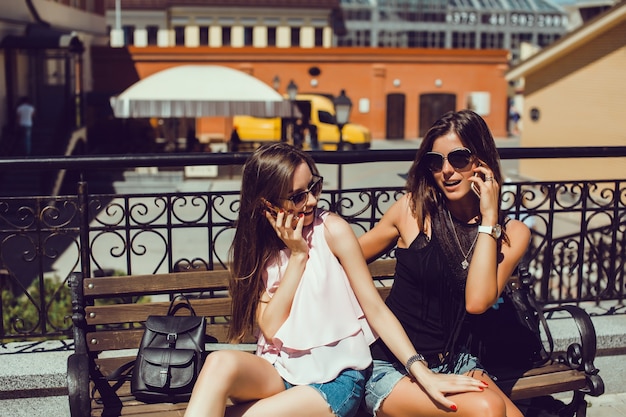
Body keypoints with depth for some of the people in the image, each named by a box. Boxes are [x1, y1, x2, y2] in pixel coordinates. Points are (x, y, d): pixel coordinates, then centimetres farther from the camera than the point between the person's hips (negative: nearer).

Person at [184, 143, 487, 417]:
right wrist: (297, 255, -12)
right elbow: (270, 329, -6)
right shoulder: (257, 247, 4)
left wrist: (422, 372, -19)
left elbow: (375, 309, -8)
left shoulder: (331, 230, -7)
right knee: (220, 363, -30)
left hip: (335, 379, -3)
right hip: (278, 373, 4)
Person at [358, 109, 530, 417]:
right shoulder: (412, 210, -4)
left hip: (457, 363, 3)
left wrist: (488, 217, -14)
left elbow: (477, 301, -16)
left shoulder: (511, 234, 0)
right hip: (393, 367, -3)